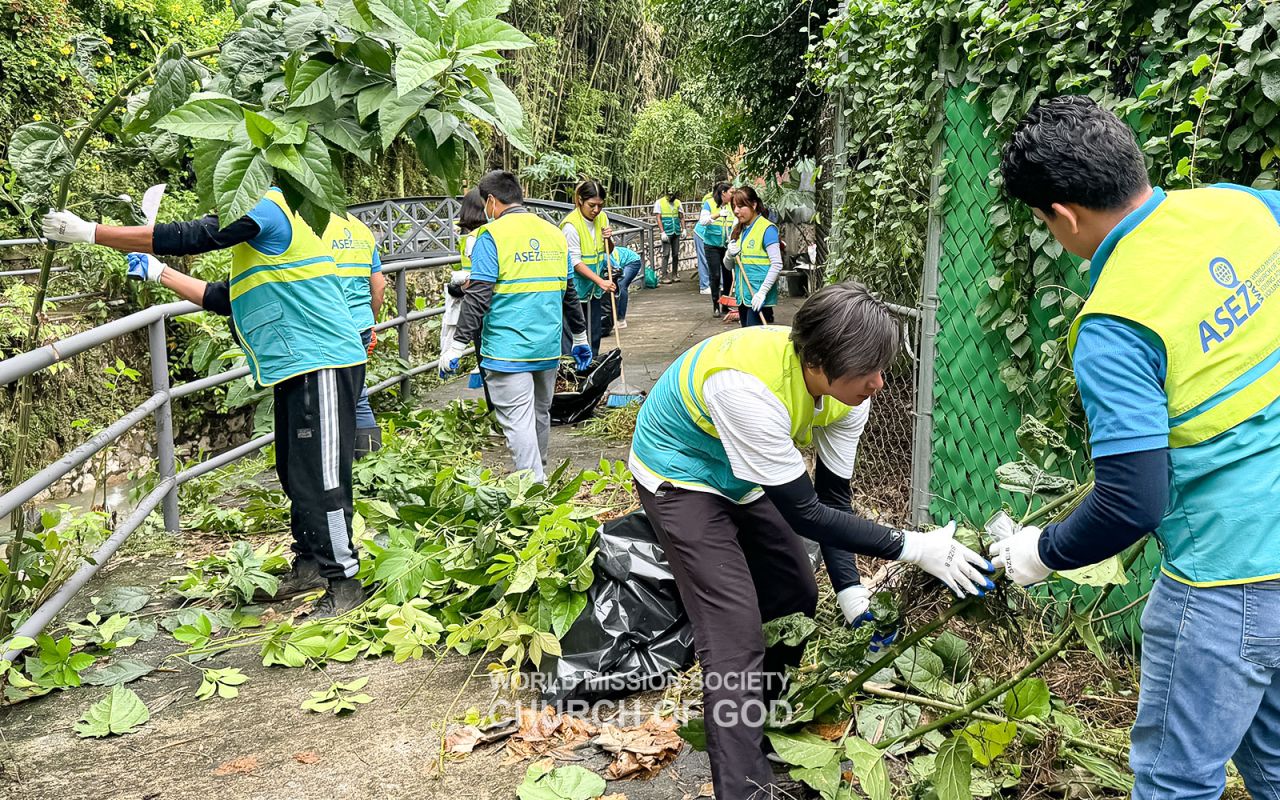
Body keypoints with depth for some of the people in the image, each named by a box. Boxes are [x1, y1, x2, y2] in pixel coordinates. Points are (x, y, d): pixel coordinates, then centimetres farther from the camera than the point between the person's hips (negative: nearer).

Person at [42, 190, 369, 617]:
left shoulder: (264, 207, -9)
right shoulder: (258, 234, 23)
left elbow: (187, 237, -15)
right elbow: (224, 299, 28)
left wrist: (90, 232, -8)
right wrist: (160, 273, 31)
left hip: (322, 364, -11)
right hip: (297, 369, 11)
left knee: (320, 479, -7)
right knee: (294, 473, 16)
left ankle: (344, 581, 1)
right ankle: (309, 564, 27)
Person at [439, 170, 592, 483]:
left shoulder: (492, 236, -8)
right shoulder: (555, 233, 12)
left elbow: (478, 297, -15)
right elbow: (570, 294, 18)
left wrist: (456, 347, -12)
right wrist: (580, 338, 28)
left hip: (508, 349, -7)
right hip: (548, 349, 7)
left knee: (518, 422, -5)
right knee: (540, 417, 19)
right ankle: (538, 478, 34)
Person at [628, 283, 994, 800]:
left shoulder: (848, 388, -18)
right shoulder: (749, 386, -41)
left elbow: (832, 495, -8)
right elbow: (803, 513, -32)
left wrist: (851, 592, -16)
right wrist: (914, 548, -31)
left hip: (742, 476, 8)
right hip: (681, 474, -7)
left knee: (796, 599, 14)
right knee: (736, 637, -14)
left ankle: (763, 717, 38)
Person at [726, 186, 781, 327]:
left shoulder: (767, 229, -9)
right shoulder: (738, 230, 13)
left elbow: (777, 265, -15)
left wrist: (762, 292, -21)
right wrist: (730, 255, -3)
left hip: (759, 298, -7)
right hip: (743, 294, 7)